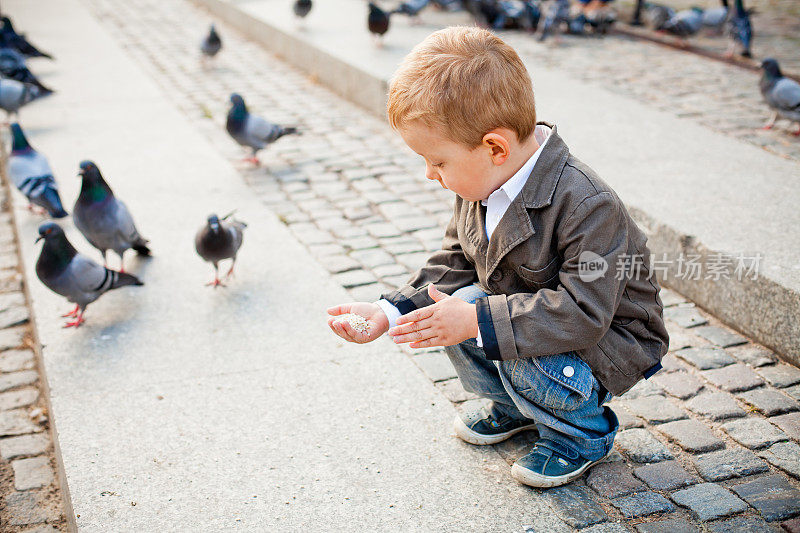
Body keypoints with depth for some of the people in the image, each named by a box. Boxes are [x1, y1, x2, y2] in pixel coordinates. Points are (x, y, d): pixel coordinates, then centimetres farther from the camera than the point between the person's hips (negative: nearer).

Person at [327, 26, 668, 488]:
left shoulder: (588, 206, -33)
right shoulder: (480, 187, -7)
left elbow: (582, 311, -37)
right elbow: (455, 265, 3)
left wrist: (478, 320, -39)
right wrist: (391, 312, -10)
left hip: (609, 340, -8)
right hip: (523, 309, 8)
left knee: (526, 358, -32)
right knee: (453, 305, -12)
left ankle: (584, 433, 2)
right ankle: (515, 404, 15)